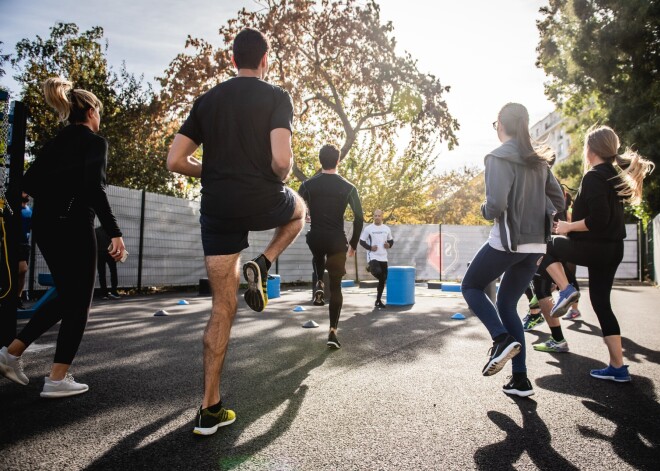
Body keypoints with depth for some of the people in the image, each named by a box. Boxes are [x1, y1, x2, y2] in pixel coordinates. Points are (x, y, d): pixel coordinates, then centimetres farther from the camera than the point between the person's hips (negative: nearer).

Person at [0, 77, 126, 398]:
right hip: (73, 226, -8)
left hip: (44, 225, 8)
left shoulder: (57, 141, 16)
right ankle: (57, 379, 5)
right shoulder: (95, 141, -6)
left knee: (66, 297, 20)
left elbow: (30, 182, 12)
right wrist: (115, 232, -21)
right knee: (78, 302, 2)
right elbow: (94, 188, -20)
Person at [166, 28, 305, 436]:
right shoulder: (276, 97, -1)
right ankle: (262, 266, 9)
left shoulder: (207, 100, 12)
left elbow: (176, 161, 7)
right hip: (262, 202, -3)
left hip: (218, 210, 4)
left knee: (222, 308, 10)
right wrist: (281, 178, 5)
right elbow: (281, 160, -17)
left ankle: (210, 410, 12)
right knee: (299, 209, 34)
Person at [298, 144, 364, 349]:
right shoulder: (348, 187, -1)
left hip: (315, 238, 2)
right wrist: (353, 244, 8)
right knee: (336, 286, 8)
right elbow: (359, 218, -2)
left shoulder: (308, 184, 0)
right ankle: (333, 331, 3)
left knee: (318, 258, 39)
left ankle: (318, 284, 14)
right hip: (337, 241, -1)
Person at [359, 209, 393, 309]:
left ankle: (378, 300, 20)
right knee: (377, 272, -32)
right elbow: (362, 241, 0)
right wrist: (370, 247, -15)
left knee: (383, 280, 7)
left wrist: (389, 245, -3)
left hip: (383, 258, 5)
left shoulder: (387, 229, 8)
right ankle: (369, 267, 4)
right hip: (373, 257, -5)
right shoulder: (368, 228, -3)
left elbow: (391, 240, 19)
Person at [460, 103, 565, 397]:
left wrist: (485, 211, 1)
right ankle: (520, 379, 13)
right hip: (535, 245, 7)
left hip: (507, 241, -7)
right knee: (507, 304, 16)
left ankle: (502, 339, -7)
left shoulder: (498, 157, -10)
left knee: (471, 287, 15)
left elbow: (496, 204, -20)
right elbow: (558, 202, 15)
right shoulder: (538, 160, 12)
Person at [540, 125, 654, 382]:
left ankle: (566, 290, -1)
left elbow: (598, 219, -23)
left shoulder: (593, 177, -15)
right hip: (613, 249, 9)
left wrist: (568, 227, -10)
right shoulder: (615, 175, 13)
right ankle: (618, 368, 15)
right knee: (602, 303, 12)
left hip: (593, 247, -9)